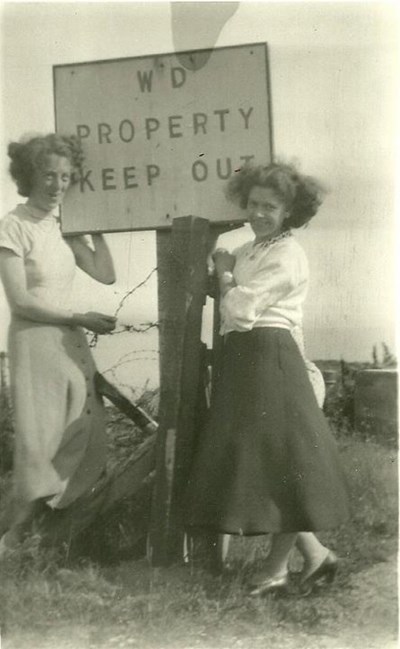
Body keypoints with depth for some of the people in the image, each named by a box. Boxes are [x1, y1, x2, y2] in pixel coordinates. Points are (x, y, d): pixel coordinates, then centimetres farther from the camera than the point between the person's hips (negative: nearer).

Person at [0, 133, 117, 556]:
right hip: (35, 343, -7)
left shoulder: (63, 225, 9)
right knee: (41, 441, -7)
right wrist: (80, 319, -14)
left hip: (71, 345, 7)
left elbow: (105, 274, 6)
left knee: (82, 442, 4)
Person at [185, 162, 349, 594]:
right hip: (243, 359, 10)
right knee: (263, 460, 9)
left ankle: (278, 566, 4)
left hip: (269, 358, -10)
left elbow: (240, 309, -16)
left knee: (278, 458, -4)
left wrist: (224, 270, -2)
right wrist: (225, 271, 0)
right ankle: (313, 553, 15)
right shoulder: (247, 252, 17)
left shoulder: (286, 256, -10)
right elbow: (234, 314, 13)